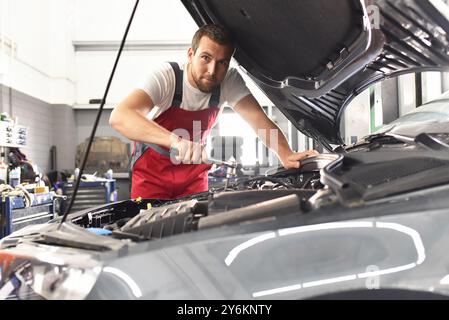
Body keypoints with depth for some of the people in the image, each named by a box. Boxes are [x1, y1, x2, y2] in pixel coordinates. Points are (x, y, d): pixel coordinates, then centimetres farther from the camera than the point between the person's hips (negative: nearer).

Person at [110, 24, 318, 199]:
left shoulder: (229, 82, -16)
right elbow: (119, 117, -42)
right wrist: (174, 140, -58)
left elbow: (257, 117, -24)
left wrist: (285, 155, -43)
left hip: (193, 174, 3)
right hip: (151, 174, -2)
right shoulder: (166, 76, -28)